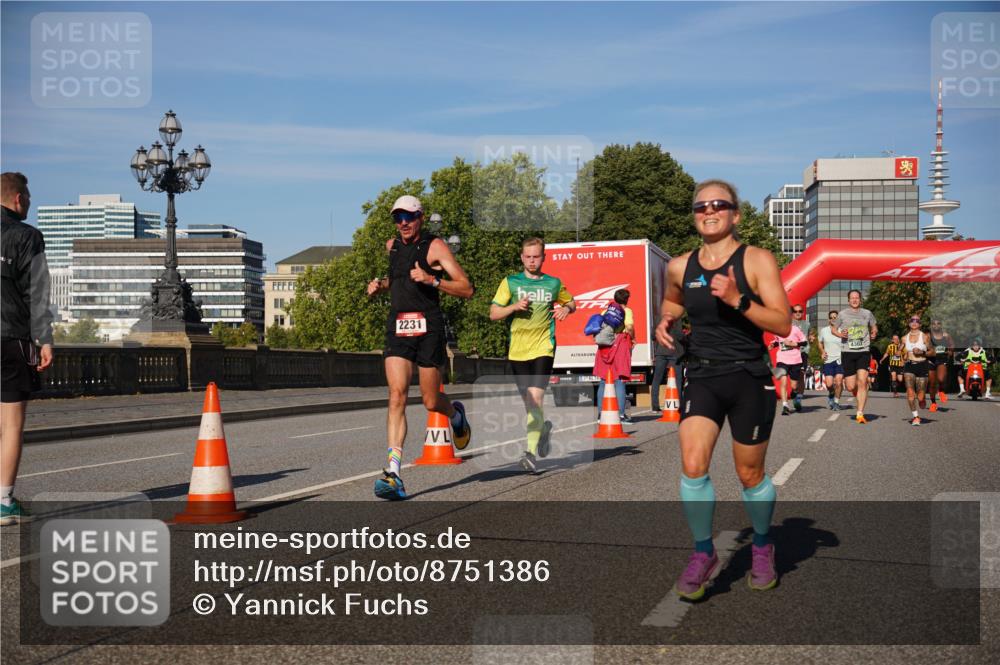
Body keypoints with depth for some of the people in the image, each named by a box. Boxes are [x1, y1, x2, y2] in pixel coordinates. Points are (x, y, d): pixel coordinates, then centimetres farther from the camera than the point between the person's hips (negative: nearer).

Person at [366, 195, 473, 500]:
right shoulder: (392, 246, 13)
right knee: (397, 395, -13)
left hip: (428, 328, -4)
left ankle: (456, 415, 43)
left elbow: (466, 289, -8)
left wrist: (431, 280, -20)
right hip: (397, 327, 4)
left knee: (431, 402, 4)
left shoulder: (435, 246, -3)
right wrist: (381, 285, 14)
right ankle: (393, 473, -19)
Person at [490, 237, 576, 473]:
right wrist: (514, 306, -14)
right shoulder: (510, 283, 5)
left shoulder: (554, 283, 8)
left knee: (535, 398, -17)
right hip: (517, 350, 2)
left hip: (543, 349, -2)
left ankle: (531, 451, -11)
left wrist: (567, 308, 1)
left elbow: (571, 302, 24)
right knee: (528, 403, 9)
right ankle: (543, 429, 36)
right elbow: (493, 314, 3)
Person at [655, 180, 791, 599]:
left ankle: (762, 548, 35)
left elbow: (783, 324, -13)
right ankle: (704, 554, 5)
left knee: (750, 475, 9)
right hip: (702, 377, 3)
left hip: (749, 379, -2)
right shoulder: (680, 267, 6)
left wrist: (738, 300, -25)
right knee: (691, 466, -14)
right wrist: (665, 321, 7)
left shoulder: (757, 261, -6)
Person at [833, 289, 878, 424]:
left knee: (862, 381, -15)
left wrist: (874, 333, 1)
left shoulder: (867, 314, 9)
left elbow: (874, 328, 23)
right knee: (851, 387, -2)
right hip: (848, 352, 0)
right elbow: (834, 329, 14)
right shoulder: (842, 314, 5)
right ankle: (858, 393, 37)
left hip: (864, 352, 0)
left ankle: (860, 414, -10)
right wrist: (840, 334, -7)